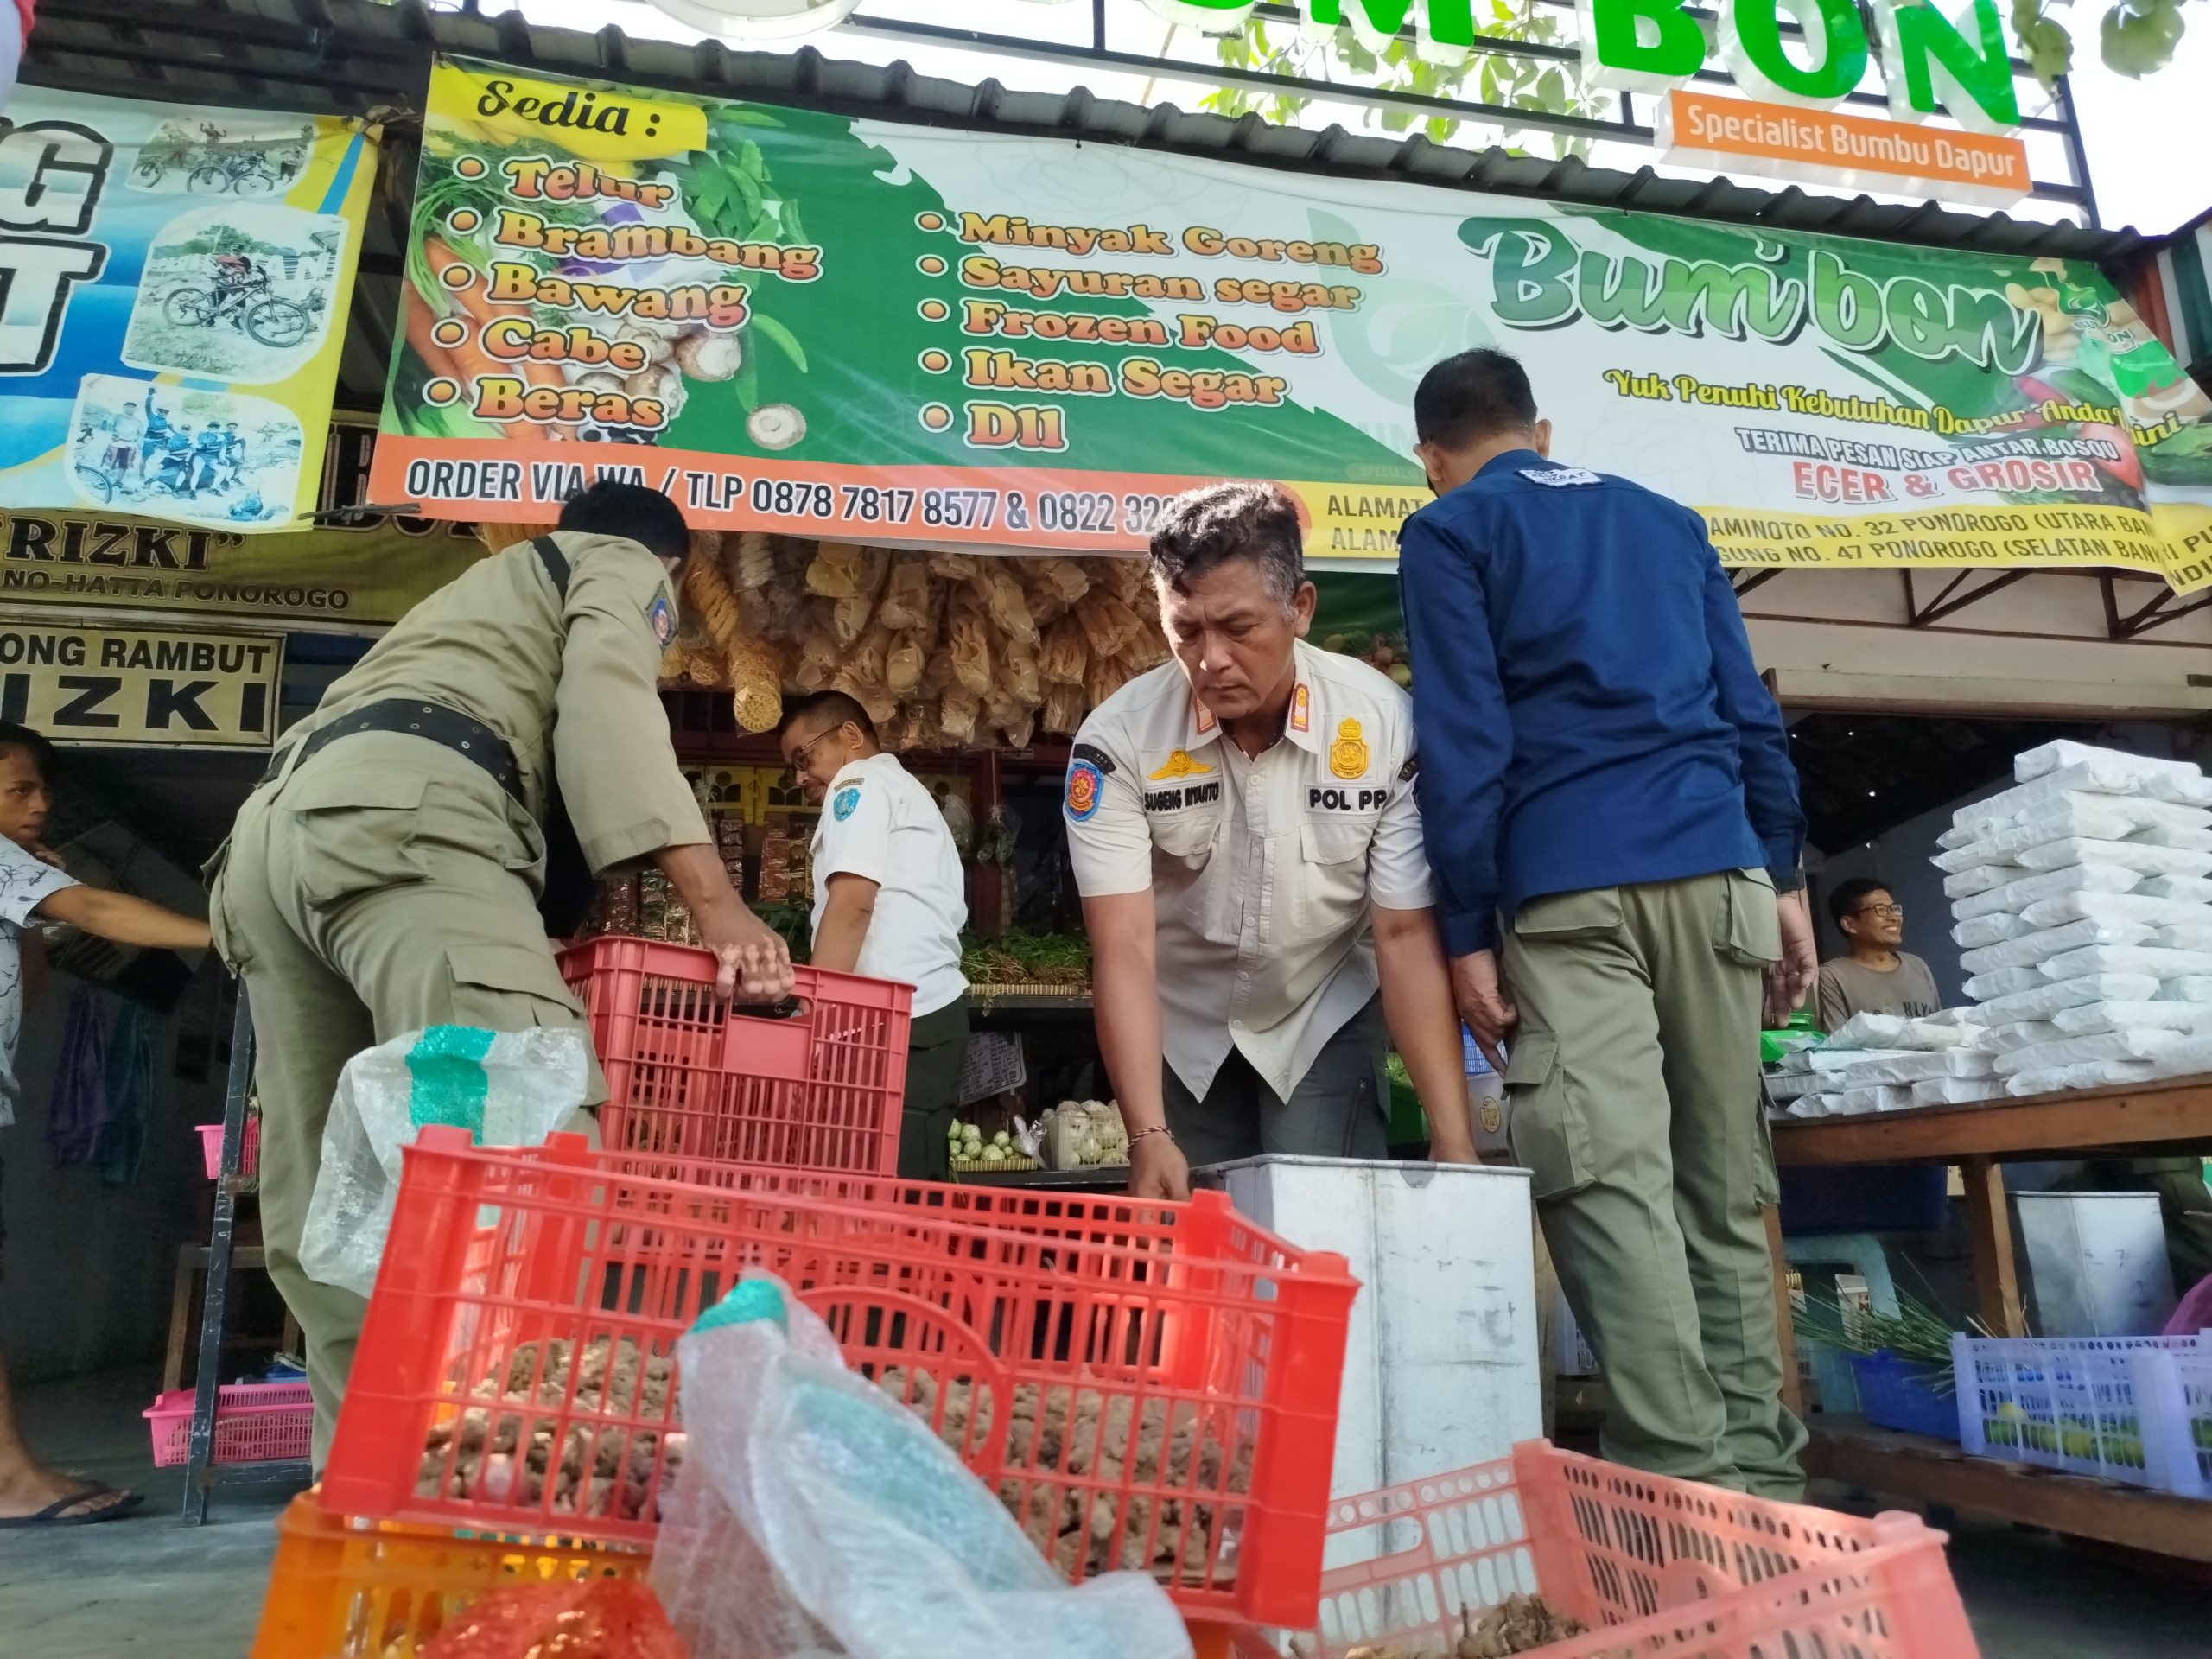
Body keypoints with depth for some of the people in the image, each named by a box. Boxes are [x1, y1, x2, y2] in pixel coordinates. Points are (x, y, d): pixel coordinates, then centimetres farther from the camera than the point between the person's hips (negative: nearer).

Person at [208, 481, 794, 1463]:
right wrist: (711, 897, -14)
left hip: (274, 825, 9)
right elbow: (607, 702, -3)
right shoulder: (622, 565, 20)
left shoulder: (482, 589, 45)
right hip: (397, 811, -9)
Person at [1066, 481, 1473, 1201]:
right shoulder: (1116, 740, -24)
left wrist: (1453, 1139, -24)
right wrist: (1149, 1138, -36)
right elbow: (1124, 950, -26)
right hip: (1181, 1031, 1)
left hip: (1325, 1021, 0)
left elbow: (1406, 937, -19)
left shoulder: (1387, 725, -22)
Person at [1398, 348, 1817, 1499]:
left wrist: (1467, 931, -3)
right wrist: (1784, 878, 17)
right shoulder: (1669, 520, 23)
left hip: (1570, 887, -5)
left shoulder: (1448, 535, 8)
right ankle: (1755, 1466, 14)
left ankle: (1687, 1478, -11)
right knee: (1726, 1182, 10)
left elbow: (1464, 741, -3)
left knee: (1611, 1180, -8)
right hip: (1717, 868, 6)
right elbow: (1750, 710, 17)